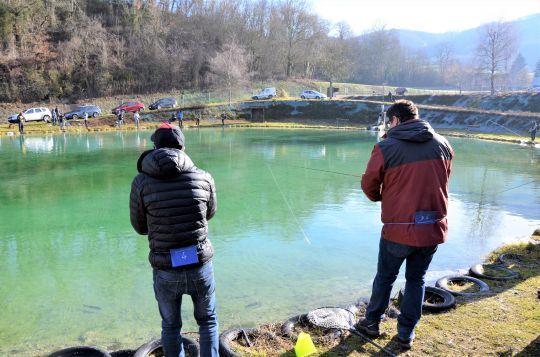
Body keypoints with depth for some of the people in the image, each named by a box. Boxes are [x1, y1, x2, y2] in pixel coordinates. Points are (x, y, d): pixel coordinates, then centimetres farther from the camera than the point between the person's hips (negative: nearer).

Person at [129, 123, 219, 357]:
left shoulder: (141, 182, -8)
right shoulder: (204, 178, -6)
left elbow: (140, 226, 5)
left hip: (166, 271, 0)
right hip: (200, 266, 1)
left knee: (171, 326, 25)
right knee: (208, 320, 25)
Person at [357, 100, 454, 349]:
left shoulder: (385, 147, -12)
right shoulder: (442, 144, 1)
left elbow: (369, 184, -4)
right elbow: (444, 179, 13)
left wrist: (379, 197, 17)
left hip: (399, 227, -3)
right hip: (434, 227, 3)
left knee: (385, 277, 18)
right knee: (416, 279, 19)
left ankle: (372, 322, 33)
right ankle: (406, 333, 26)